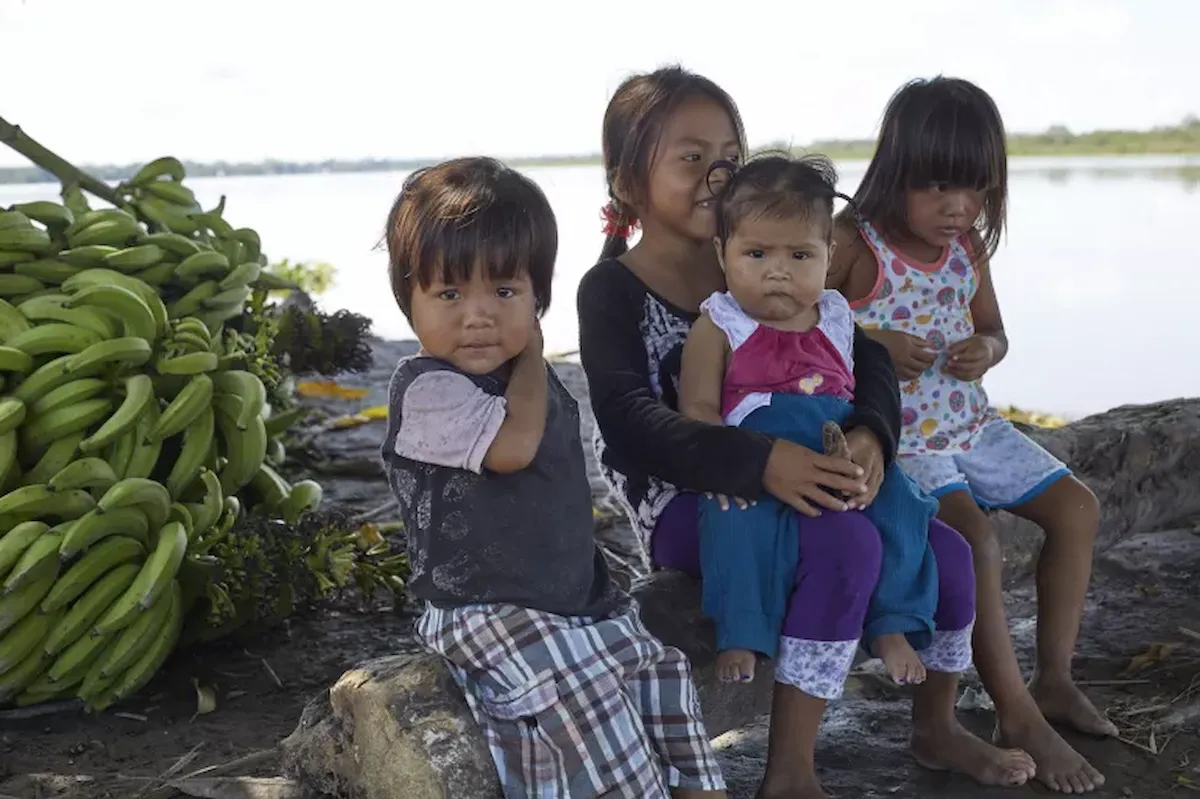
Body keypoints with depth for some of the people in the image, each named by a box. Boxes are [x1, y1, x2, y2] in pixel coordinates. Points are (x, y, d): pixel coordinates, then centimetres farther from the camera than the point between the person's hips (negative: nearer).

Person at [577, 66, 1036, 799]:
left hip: (790, 480, 6)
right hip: (683, 500, -6)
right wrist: (758, 462, -38)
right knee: (847, 544, -31)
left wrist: (870, 432, -22)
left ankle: (936, 724, 24)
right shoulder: (612, 289, -10)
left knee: (941, 546, -5)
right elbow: (632, 424, -25)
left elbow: (864, 353, 1)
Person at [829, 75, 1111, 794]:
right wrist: (870, 343, -26)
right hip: (895, 438, -8)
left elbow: (993, 332, 15)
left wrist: (985, 349, -9)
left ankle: (1054, 680, 14)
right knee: (977, 539, -26)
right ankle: (1017, 715, -12)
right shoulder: (853, 246, -16)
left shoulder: (969, 245, 4)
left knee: (1077, 507, 4)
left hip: (969, 423, 8)